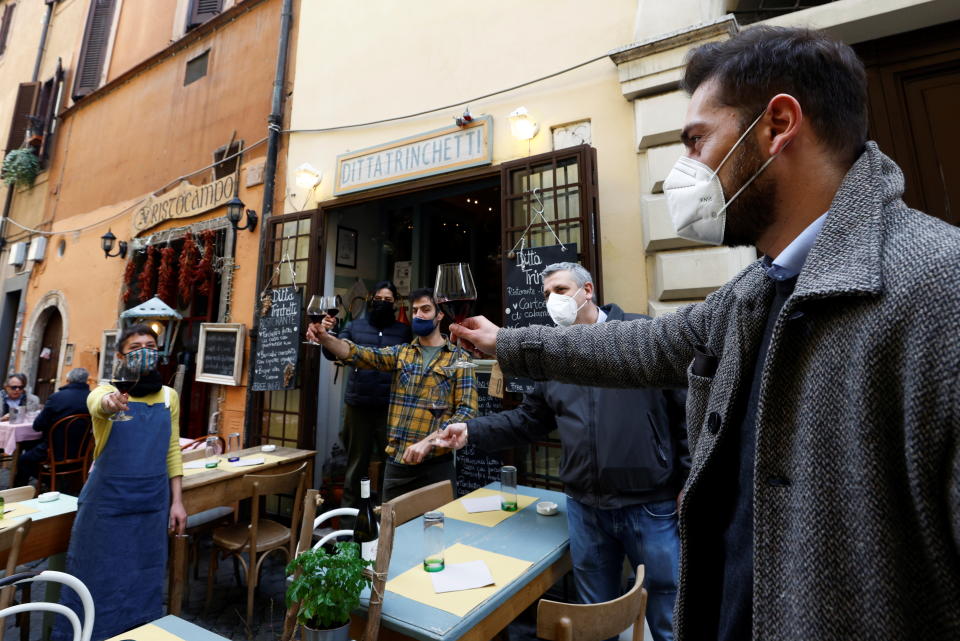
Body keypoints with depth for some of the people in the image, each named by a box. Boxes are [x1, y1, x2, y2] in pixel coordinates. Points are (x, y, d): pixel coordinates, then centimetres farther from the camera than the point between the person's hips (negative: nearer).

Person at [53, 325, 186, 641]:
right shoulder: (107, 391, -8)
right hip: (107, 503, -3)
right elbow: (97, 404, -34)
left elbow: (172, 450, 6)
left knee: (145, 580, 16)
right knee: (97, 580, 10)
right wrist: (108, 401, -58)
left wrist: (176, 501, 4)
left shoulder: (169, 396, 2)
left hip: (153, 504, 3)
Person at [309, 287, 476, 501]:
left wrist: (427, 442, -19)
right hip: (396, 462, 3)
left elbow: (467, 410, -9)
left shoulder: (459, 358, -2)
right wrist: (325, 338, -23)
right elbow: (361, 354, -6)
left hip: (436, 464, -3)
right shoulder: (400, 353, 9)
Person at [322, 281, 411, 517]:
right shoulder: (355, 326, 8)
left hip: (391, 408, -1)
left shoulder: (404, 330, 3)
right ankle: (349, 515, 30)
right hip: (358, 406, 2)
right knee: (356, 464, 15)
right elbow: (333, 354, -2)